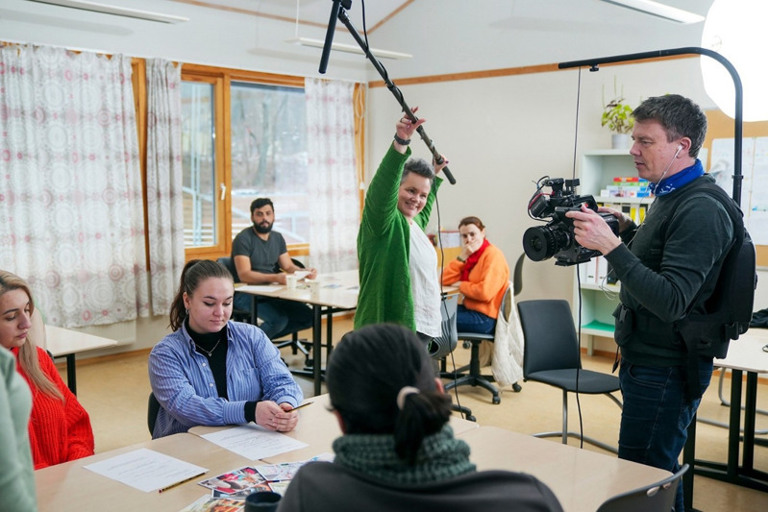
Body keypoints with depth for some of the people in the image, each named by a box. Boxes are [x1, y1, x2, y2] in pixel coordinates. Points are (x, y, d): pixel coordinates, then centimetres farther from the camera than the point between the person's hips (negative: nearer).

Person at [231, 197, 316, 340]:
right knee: (280, 319, -30)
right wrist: (275, 278, -34)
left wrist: (305, 272, -13)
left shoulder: (277, 238, 13)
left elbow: (289, 267, 11)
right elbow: (244, 275, -20)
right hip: (247, 295, -7)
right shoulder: (243, 239, -9)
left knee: (307, 316, -10)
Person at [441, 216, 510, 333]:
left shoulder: (493, 255, -15)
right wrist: (462, 256, -11)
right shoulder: (468, 254, 9)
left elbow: (485, 293, -26)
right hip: (471, 308, 9)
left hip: (485, 319, -9)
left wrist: (461, 285, -11)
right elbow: (445, 280, -1)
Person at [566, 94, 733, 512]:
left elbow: (671, 301, -27)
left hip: (666, 371, -10)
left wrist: (611, 246, -31)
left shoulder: (700, 211, -20)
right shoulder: (670, 196, 10)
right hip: (646, 360, 10)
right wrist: (627, 230, 7)